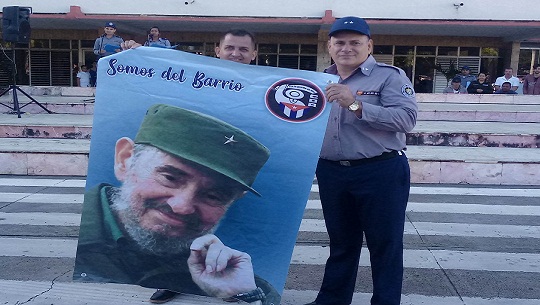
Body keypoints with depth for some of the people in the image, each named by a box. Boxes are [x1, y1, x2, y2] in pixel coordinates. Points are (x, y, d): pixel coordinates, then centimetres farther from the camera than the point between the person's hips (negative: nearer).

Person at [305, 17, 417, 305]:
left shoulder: (390, 76, -6)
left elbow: (406, 118, -19)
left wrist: (356, 105, -25)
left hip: (381, 172, -5)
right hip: (331, 173, 5)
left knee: (385, 244, 6)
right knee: (341, 242, 18)